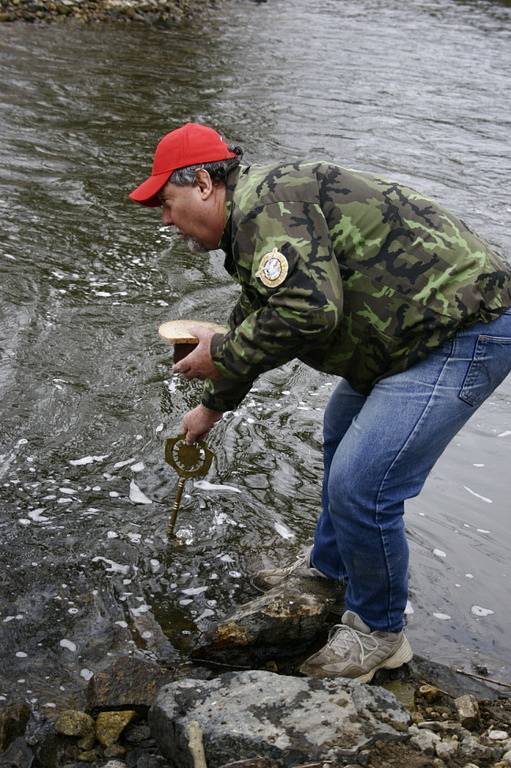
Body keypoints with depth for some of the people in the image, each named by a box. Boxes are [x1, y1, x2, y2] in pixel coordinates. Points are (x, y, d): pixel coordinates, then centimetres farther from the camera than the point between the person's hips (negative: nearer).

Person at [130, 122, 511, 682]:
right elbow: (255, 325, 31)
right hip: (427, 329, 12)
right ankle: (329, 569, 45)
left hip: (466, 331, -12)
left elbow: (308, 311, -31)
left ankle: (378, 633, 10)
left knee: (360, 487, -13)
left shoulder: (265, 200, -17)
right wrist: (212, 406, 42)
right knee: (343, 428, 28)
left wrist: (221, 356, -15)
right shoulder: (255, 223, 17)